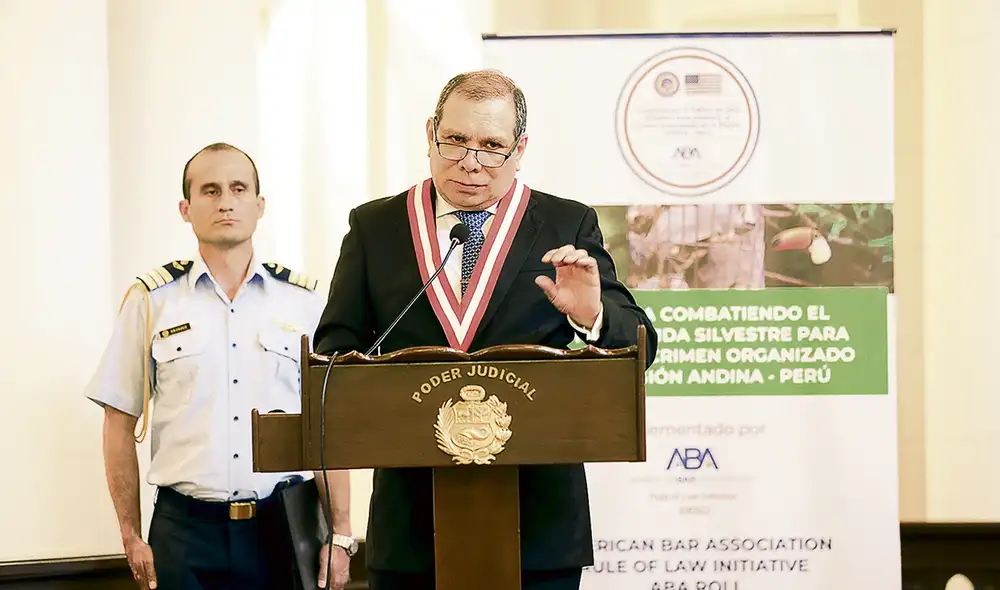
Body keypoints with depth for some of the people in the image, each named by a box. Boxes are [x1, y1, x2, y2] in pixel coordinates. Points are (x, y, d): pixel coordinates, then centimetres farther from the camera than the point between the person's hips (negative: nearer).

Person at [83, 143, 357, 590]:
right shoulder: (151, 300, 3)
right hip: (184, 530, -1)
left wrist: (340, 535, -1)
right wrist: (132, 538, 1)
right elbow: (120, 425, 6)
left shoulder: (302, 301, 6)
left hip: (284, 523, 1)